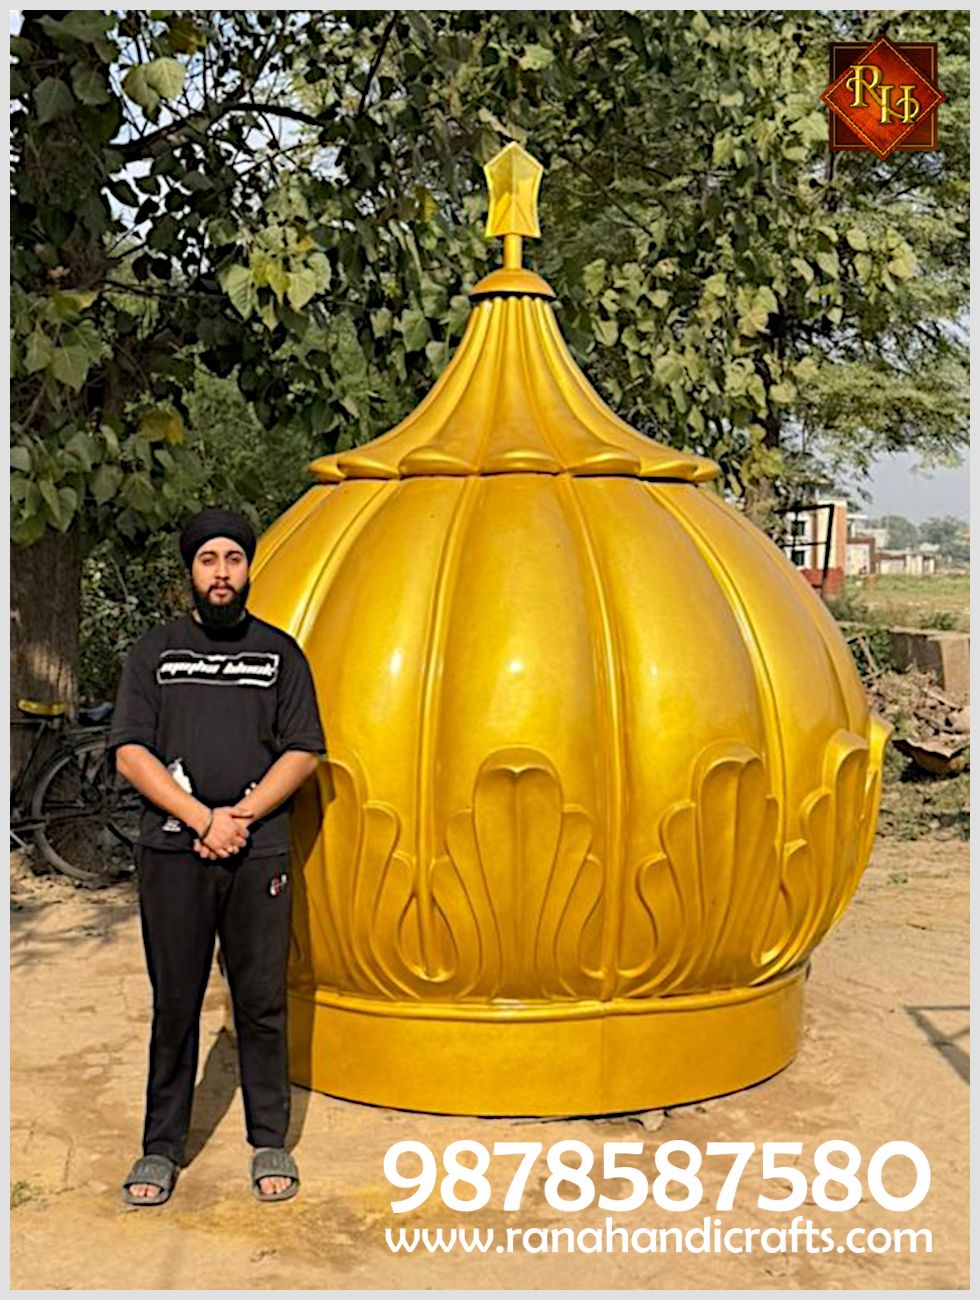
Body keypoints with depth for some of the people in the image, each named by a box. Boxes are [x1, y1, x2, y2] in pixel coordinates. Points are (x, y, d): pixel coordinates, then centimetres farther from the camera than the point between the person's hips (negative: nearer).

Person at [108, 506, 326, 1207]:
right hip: (172, 852, 0)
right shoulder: (155, 650, 7)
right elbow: (130, 753, 0)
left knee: (262, 1001, 5)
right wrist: (201, 818, -11)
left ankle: (270, 1143, 18)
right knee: (175, 1003, 6)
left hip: (260, 852, 0)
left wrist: (241, 816, -9)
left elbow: (304, 751, 4)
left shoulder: (279, 651, 9)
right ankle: (162, 1147, 18)